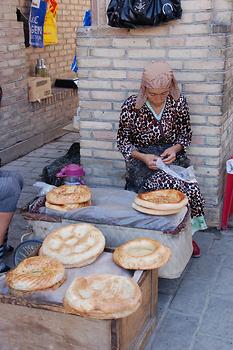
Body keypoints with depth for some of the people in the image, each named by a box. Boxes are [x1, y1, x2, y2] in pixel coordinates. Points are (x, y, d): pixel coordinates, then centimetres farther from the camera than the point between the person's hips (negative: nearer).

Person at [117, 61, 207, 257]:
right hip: (142, 158, -2)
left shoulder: (178, 102, -1)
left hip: (171, 155, 3)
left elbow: (185, 133, 10)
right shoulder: (131, 106, -8)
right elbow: (123, 141, 0)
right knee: (172, 186, -31)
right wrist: (143, 157, -17)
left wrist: (175, 148, -11)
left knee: (191, 188, -26)